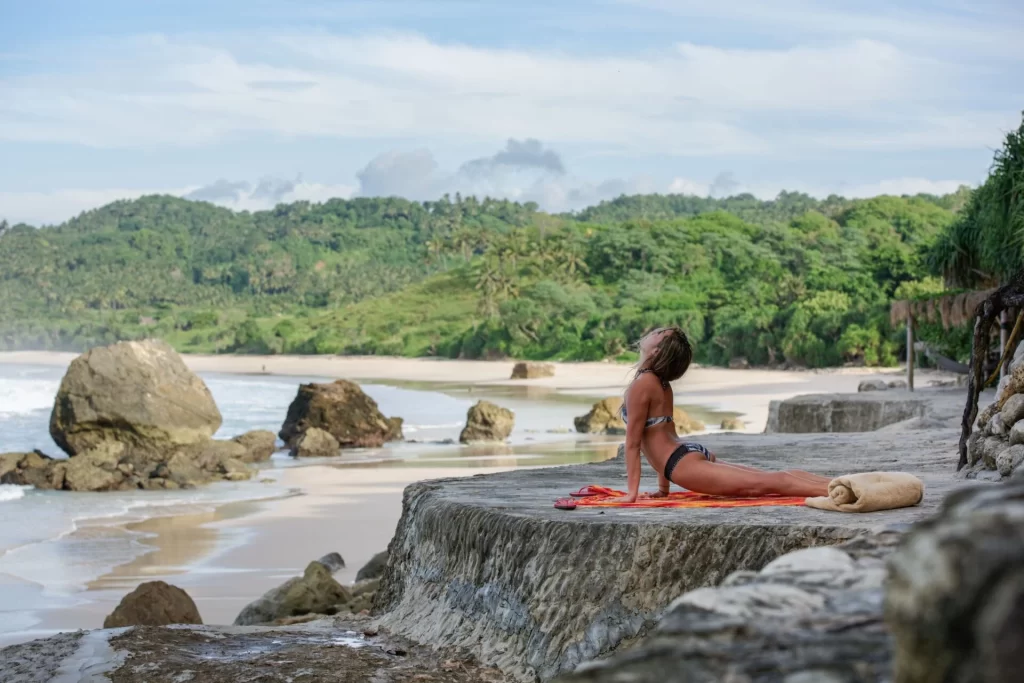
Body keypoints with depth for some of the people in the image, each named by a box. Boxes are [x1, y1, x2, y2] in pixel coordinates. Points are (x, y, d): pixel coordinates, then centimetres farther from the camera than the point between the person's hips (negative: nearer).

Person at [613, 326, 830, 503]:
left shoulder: (641, 385, -8)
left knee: (765, 484, -22)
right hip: (694, 454, 10)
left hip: (683, 463, -10)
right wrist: (663, 488, 26)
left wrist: (632, 492, -7)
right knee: (771, 479, 4)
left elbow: (633, 441, -9)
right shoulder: (661, 383, 20)